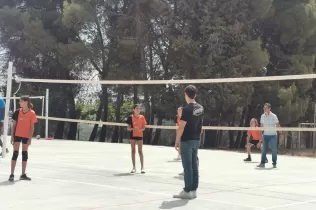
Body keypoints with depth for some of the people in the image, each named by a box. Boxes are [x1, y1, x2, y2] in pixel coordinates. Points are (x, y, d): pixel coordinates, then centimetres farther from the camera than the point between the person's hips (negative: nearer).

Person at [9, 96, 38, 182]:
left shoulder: (32, 113, -6)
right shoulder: (17, 112, -3)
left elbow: (32, 127, -3)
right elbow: (14, 124, 2)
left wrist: (30, 138, -7)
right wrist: (12, 136, -3)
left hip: (26, 136, 0)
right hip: (17, 135, 0)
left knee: (25, 154, 9)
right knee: (15, 153, -2)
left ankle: (23, 174, 18)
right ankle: (12, 174, 1)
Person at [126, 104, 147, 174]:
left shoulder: (142, 117, 3)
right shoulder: (131, 117, -2)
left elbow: (144, 127, 4)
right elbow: (128, 128, -2)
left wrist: (141, 129, -18)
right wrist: (133, 128, -21)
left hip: (140, 135, 0)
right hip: (133, 135, 0)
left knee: (140, 151, 1)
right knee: (133, 151, 5)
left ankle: (142, 167, 4)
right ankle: (134, 167, 12)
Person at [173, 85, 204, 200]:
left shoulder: (187, 109, -16)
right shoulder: (200, 108, 7)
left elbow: (182, 127, -17)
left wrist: (177, 140, -9)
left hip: (187, 140, -7)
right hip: (196, 140, 7)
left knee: (187, 166, -3)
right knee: (194, 165, 10)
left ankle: (187, 191, 0)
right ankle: (193, 190, 14)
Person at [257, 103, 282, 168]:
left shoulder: (273, 116, -9)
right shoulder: (262, 116, 4)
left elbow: (277, 125, -7)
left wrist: (280, 133, -11)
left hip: (273, 135, -4)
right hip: (265, 135, 4)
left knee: (274, 149, -2)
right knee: (264, 149, 1)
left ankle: (274, 163, 6)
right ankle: (262, 163, 5)